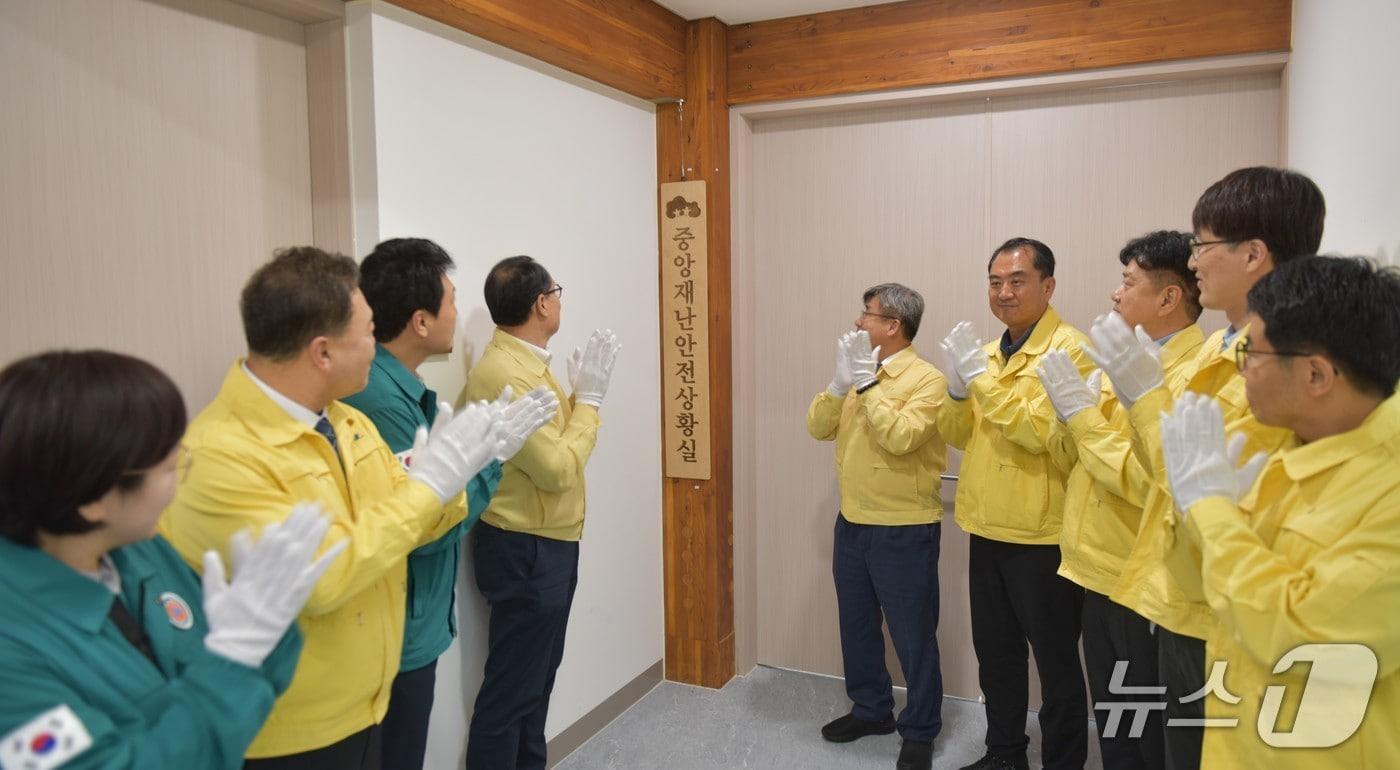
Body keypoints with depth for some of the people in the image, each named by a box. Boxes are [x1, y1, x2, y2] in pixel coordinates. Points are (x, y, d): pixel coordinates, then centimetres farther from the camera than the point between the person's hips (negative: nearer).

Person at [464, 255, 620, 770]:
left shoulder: (523, 362, 8)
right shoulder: (503, 372, -23)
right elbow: (558, 469, -22)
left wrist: (584, 393, 4)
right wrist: (590, 397, -15)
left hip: (546, 545, 10)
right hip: (526, 552, -10)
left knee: (538, 672, 21)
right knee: (512, 684, 3)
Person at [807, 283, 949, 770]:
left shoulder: (926, 378, -13)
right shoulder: (857, 374, 10)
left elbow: (901, 438, -27)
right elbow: (817, 428, 3)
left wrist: (866, 382, -22)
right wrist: (840, 382, -11)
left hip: (904, 529, -7)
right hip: (852, 522, 7)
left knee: (912, 633, 6)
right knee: (857, 623, 18)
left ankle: (920, 730, 22)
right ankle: (871, 709, 36)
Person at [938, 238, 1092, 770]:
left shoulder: (1068, 348, -13)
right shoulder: (990, 352, 12)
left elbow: (1039, 430, -26)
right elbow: (958, 435, 11)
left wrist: (980, 375, -21)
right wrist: (957, 387, -7)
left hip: (1042, 535, -8)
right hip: (987, 528, 8)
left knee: (1055, 660, 8)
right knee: (995, 651, 19)